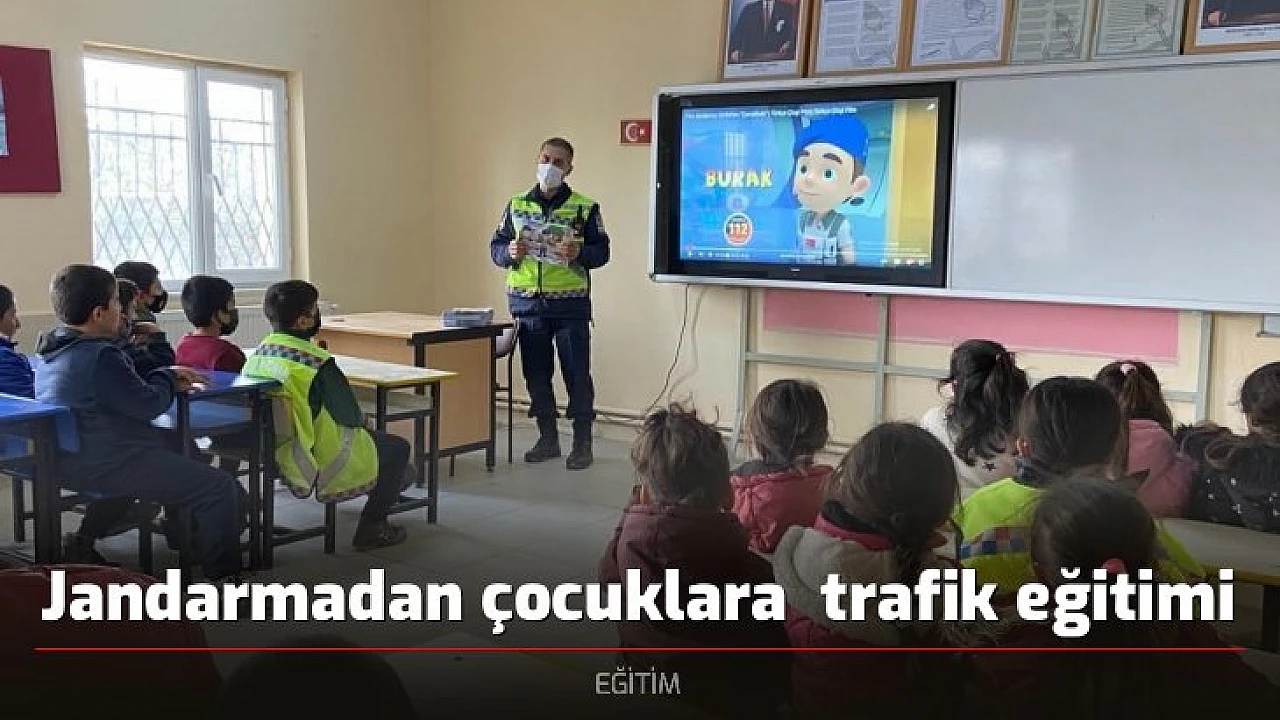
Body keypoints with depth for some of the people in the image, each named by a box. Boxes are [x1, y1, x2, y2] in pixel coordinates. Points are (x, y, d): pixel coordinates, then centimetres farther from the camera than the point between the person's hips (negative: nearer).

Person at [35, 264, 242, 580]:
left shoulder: (52, 351, 9)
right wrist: (166, 380, 4)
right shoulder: (99, 356, -22)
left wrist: (169, 378, 6)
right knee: (220, 487, -10)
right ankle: (223, 575, -1)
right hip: (106, 466, -10)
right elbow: (149, 405, -16)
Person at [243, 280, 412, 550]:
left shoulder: (256, 356, -5)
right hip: (324, 466, -8)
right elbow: (351, 418, -18)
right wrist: (362, 418, 6)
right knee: (398, 448, 14)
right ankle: (371, 528, 17)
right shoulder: (317, 364, -28)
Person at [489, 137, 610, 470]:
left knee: (577, 373, -1)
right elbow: (496, 247, 11)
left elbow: (602, 251, 1)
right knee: (536, 373, 9)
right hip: (527, 303, 3)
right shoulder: (516, 205, 9)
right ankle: (547, 439, 22)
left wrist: (579, 252, -19)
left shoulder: (585, 207, 1)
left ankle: (582, 443, 9)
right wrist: (510, 252, -11)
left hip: (571, 304, -3)